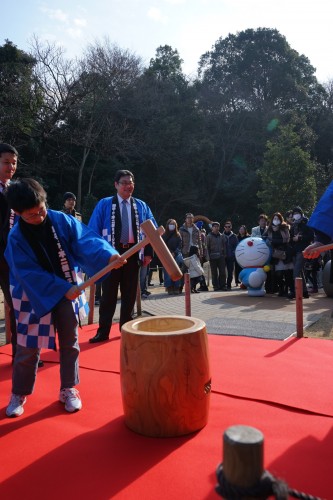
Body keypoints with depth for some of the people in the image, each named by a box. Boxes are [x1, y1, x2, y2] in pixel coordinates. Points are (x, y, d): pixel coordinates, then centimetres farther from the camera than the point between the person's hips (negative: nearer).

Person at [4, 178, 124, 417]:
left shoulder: (61, 220, -10)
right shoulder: (16, 237, -14)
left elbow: (85, 240, -19)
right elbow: (30, 274, -19)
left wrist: (108, 255, -38)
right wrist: (63, 289, -25)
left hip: (69, 290, 2)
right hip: (35, 296, -2)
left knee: (70, 343, 10)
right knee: (28, 348, 6)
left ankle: (68, 389, 28)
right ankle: (18, 394, 27)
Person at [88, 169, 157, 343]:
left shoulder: (141, 206, 7)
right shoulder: (104, 204, -1)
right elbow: (93, 230, -3)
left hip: (133, 253, 3)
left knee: (130, 293, 11)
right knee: (108, 293, 1)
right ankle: (103, 331, 10)